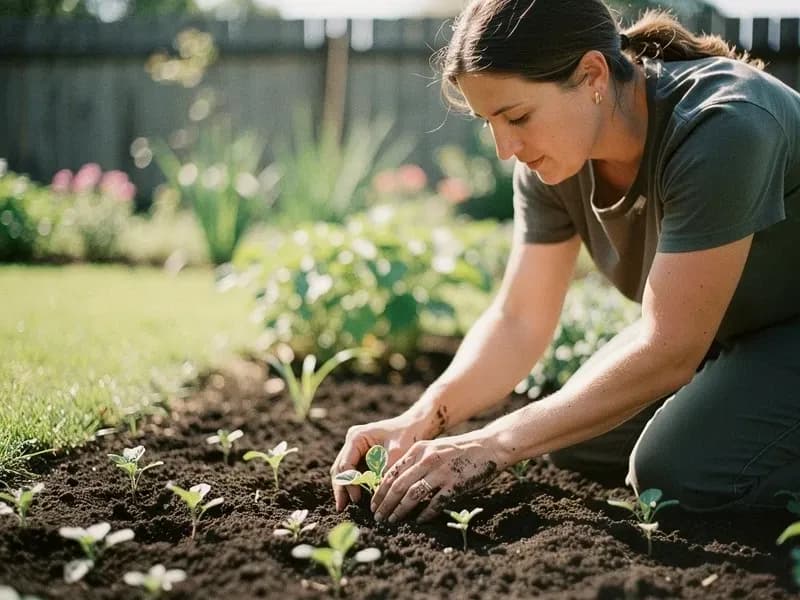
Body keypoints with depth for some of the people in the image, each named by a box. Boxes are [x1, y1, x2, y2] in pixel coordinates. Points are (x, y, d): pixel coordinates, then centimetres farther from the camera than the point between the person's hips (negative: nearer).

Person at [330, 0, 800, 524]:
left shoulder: (719, 129, -34)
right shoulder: (550, 164, -12)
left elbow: (667, 349, -33)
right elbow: (519, 321, -8)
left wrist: (495, 445, -34)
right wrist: (422, 419, -25)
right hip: (727, 336, 8)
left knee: (684, 471, -27)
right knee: (577, 440, 2)